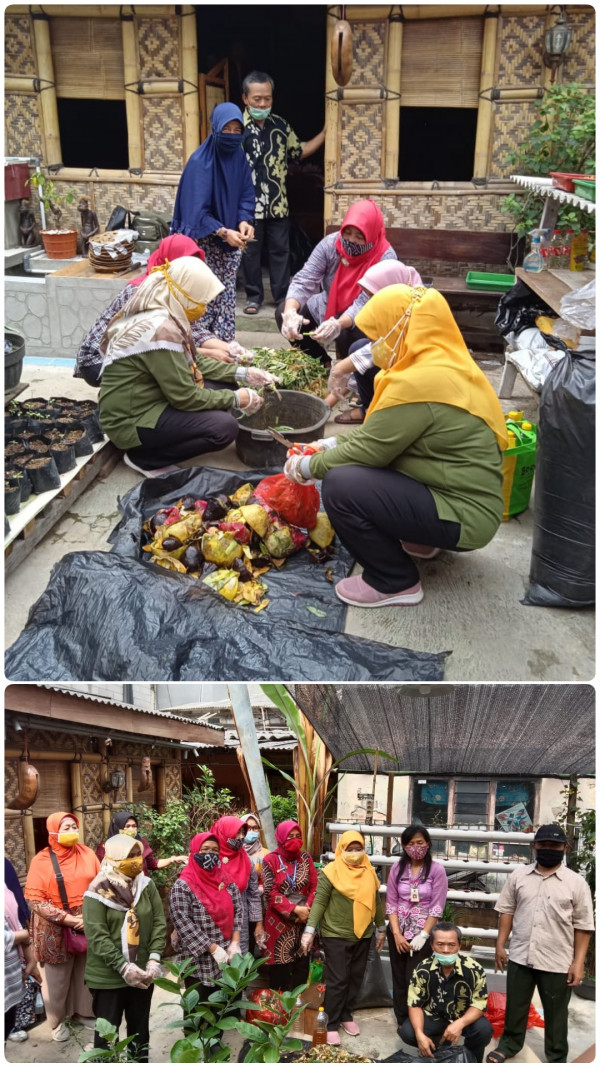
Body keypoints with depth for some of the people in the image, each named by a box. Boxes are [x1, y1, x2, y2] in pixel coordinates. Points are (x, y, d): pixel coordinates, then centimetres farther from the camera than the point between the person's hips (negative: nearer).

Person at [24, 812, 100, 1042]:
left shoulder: (88, 854, -1)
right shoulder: (42, 860, -10)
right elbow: (34, 899, -15)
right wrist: (67, 919, -19)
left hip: (88, 925, 3)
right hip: (56, 929, -3)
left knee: (86, 972, 14)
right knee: (57, 977, 9)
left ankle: (84, 1011, 34)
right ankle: (58, 1020, 28)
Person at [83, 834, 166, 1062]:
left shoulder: (147, 885, 1)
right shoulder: (98, 892, -13)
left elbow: (159, 923, 0)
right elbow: (97, 936, -17)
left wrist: (154, 959, -13)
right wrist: (123, 967, -22)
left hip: (142, 974, 4)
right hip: (108, 977, -4)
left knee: (140, 1030, 19)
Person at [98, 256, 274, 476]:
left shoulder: (160, 315, 3)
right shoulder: (161, 329, -26)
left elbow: (194, 362, 14)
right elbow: (186, 397, -22)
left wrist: (242, 373, 6)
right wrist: (236, 400, -11)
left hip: (149, 402, 10)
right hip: (131, 421, -10)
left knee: (226, 387, 8)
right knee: (224, 427, -21)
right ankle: (144, 458, -5)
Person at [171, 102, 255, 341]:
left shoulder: (239, 157, 1)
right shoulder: (200, 162, -18)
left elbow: (246, 195, 4)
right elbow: (197, 211, -21)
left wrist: (244, 221, -16)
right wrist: (223, 232, -29)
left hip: (231, 238, 6)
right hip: (204, 241, -6)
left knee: (227, 294, 8)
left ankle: (226, 342, 15)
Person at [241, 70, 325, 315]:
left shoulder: (280, 125, 6)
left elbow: (300, 151, 17)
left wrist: (326, 132, 12)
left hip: (278, 202, 4)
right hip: (250, 203, -4)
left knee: (280, 250, 9)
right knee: (251, 251, 7)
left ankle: (282, 295, 19)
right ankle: (254, 296, 19)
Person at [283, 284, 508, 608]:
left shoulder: (419, 382, -25)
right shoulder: (445, 363, 6)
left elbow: (368, 450, -18)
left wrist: (309, 466, -4)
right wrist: (333, 444, 12)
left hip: (462, 516, -10)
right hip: (460, 495, 10)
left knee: (340, 486, -21)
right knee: (349, 466, 14)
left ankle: (395, 582, -4)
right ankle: (419, 539, 18)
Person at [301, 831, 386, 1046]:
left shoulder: (369, 872, 5)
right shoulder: (331, 871, -12)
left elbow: (376, 901, 14)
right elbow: (319, 902, -13)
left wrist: (381, 929, 17)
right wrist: (309, 930, -19)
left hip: (362, 935, 5)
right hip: (336, 935, -5)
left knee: (355, 978, 13)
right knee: (337, 980, -2)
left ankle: (346, 1016, 28)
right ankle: (331, 1025, 9)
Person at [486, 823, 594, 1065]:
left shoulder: (576, 882, -7)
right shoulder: (518, 875, 0)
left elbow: (583, 926, -5)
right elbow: (507, 911, 6)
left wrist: (578, 962, -8)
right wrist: (500, 945, 3)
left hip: (557, 962, -2)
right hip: (520, 957, 2)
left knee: (556, 1014, 12)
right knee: (515, 1006, 18)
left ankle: (557, 1058, 31)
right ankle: (509, 1044, 39)